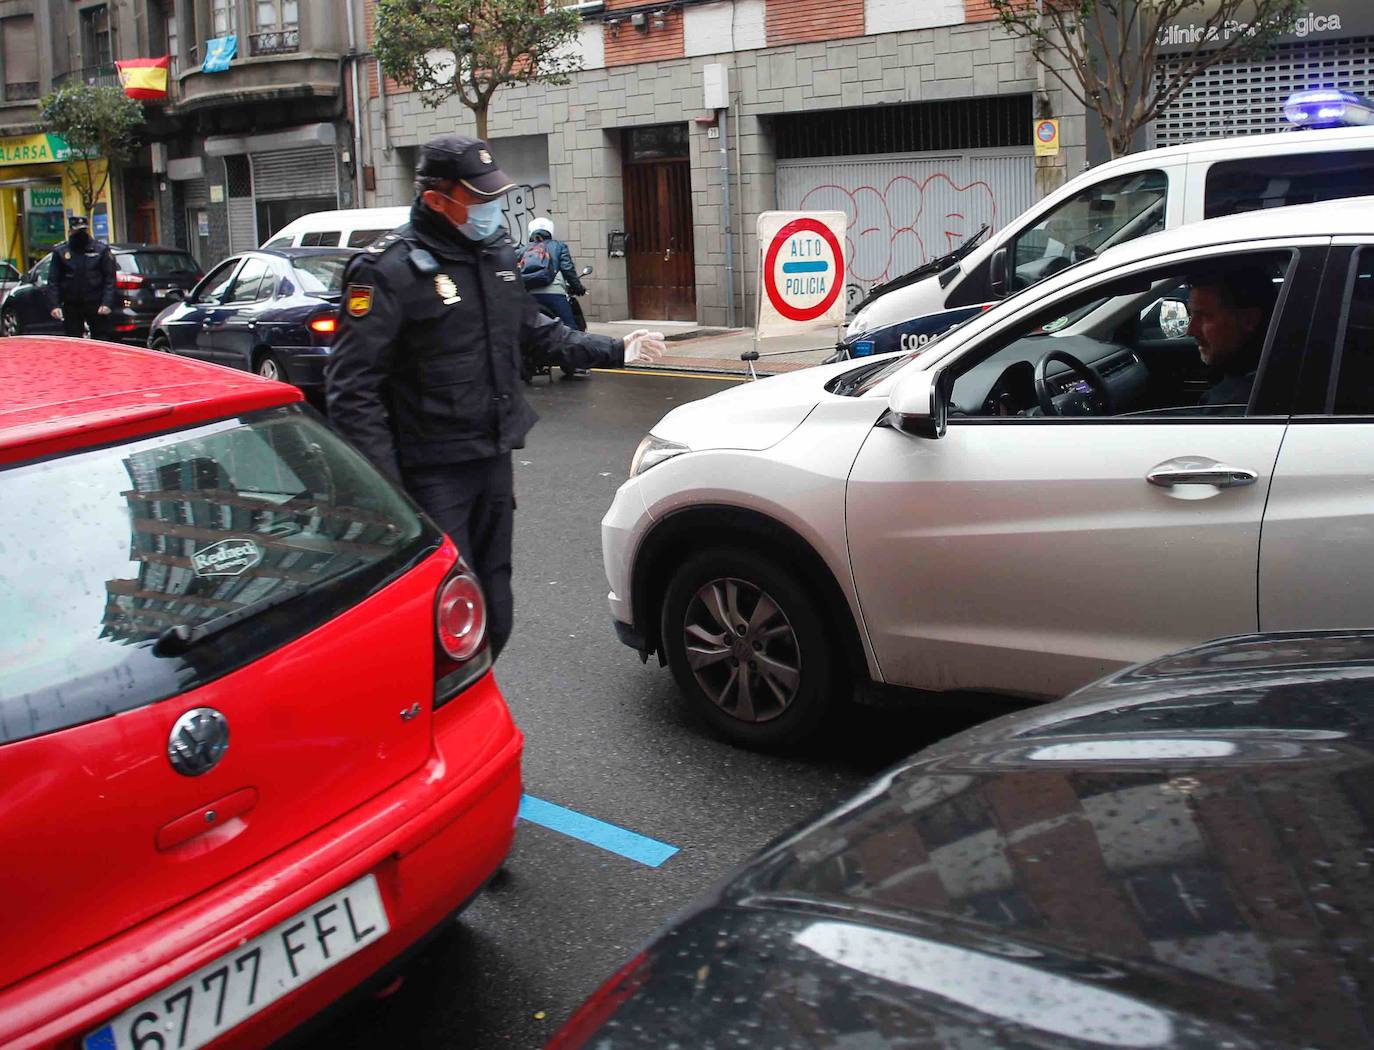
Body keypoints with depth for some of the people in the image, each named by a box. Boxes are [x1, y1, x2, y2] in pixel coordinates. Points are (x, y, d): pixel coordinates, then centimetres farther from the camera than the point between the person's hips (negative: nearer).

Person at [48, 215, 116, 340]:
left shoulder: (101, 250, 2)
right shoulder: (60, 252, 7)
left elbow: (110, 280, -2)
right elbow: (53, 282, 5)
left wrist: (107, 304, -13)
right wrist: (54, 305, -8)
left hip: (96, 306, -2)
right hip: (71, 307, 2)